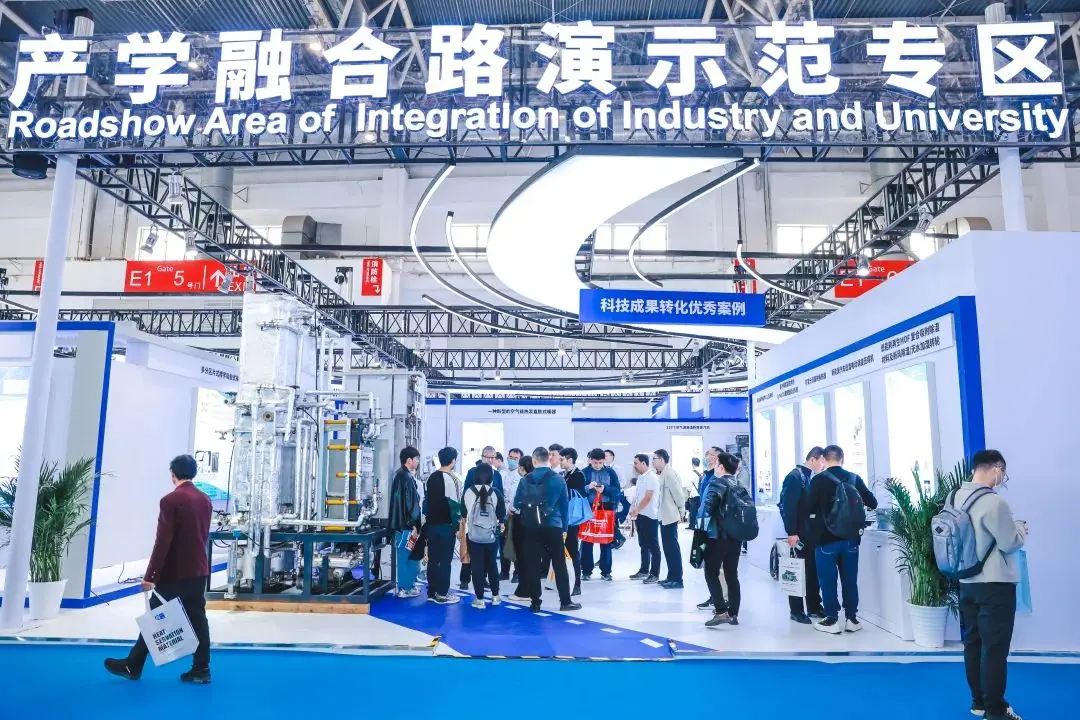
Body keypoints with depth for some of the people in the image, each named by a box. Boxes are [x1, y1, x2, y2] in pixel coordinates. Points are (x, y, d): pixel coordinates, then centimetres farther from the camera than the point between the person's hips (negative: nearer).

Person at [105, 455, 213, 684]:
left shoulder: (170, 500, -14)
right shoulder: (205, 500, 7)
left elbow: (163, 541, -17)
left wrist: (150, 575, -14)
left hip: (174, 572, -6)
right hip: (199, 570, 6)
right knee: (197, 618, 7)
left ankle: (133, 666, 21)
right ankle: (201, 670, 9)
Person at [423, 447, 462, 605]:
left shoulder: (431, 477, 8)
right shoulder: (452, 479, -14)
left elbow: (426, 500, 13)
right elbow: (455, 504, -16)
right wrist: (457, 525, -9)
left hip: (431, 523, 7)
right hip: (446, 525, -7)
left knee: (432, 558, 12)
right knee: (445, 560, 0)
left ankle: (431, 592, 18)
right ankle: (442, 594, 3)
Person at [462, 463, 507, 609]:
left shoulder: (469, 492, -5)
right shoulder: (496, 493, -6)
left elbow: (463, 514, 5)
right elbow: (501, 515, 2)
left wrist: (463, 529, 24)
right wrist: (500, 525, 23)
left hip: (473, 535, -1)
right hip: (491, 535, 1)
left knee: (477, 566, 5)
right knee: (492, 564, 17)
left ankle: (480, 599, 6)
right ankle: (495, 595, 25)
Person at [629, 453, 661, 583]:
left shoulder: (651, 477, -14)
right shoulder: (640, 477, 13)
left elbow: (647, 498, -19)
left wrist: (636, 510, -13)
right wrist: (633, 509, 4)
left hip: (649, 516, -9)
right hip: (640, 516, 9)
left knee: (653, 546, -2)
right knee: (643, 545, 16)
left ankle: (655, 574, 2)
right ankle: (644, 571, 25)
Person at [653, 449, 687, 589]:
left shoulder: (669, 474, -17)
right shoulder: (663, 474, 12)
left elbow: (678, 494, -18)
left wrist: (681, 512, -10)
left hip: (670, 517, -10)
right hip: (665, 517, 10)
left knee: (673, 548, -5)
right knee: (668, 547, 14)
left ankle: (677, 579, 1)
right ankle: (671, 577, 22)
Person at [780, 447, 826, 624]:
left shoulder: (815, 478, 11)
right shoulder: (794, 477, -12)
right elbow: (787, 507, -17)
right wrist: (791, 533, -20)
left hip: (813, 533, 7)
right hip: (800, 534, -7)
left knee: (814, 570, 11)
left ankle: (814, 607, 23)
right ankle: (796, 610, 11)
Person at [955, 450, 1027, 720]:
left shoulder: (958, 497, 4)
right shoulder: (994, 502, -22)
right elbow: (1010, 543, -15)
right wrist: (1021, 529, 5)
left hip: (967, 582, 8)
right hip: (995, 585, -8)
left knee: (973, 643, 15)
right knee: (995, 648, 1)